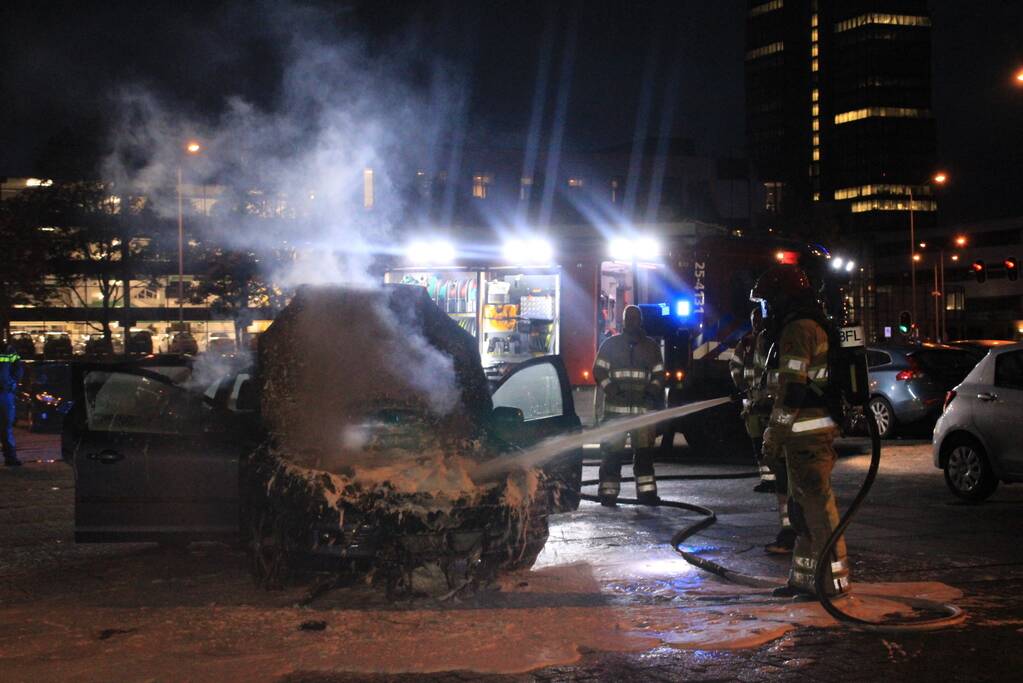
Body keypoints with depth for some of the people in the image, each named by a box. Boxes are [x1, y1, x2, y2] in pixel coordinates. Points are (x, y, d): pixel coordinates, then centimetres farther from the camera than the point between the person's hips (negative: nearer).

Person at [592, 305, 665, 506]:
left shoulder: (651, 346, 15)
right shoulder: (610, 345, 9)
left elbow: (659, 375, 16)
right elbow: (599, 371, 6)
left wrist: (652, 391, -4)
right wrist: (611, 389, -10)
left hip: (643, 408, 2)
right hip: (615, 408, -2)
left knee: (644, 452, -2)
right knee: (612, 451, -4)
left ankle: (647, 491, 1)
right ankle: (608, 492, 0)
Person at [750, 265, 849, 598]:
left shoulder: (797, 332, -14)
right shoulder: (815, 328, 19)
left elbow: (791, 390, -20)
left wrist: (773, 434, -15)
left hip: (805, 434, -11)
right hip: (819, 430, 11)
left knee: (817, 508, -6)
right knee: (804, 507, 15)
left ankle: (833, 579, -3)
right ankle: (805, 577, 21)